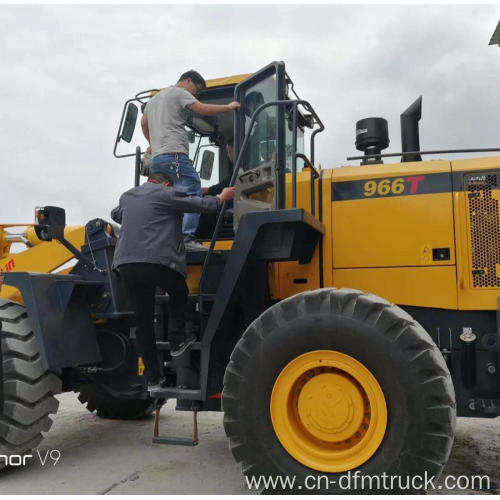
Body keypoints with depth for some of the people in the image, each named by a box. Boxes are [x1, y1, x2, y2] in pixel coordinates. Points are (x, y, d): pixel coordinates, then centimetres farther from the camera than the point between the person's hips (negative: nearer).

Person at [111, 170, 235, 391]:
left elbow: (116, 215, 42)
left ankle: (153, 377, 13)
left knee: (143, 319, 9)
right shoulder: (167, 194, 3)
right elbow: (200, 205, 4)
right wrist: (221, 198, 22)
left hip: (126, 263, 5)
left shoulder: (127, 197, 23)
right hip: (158, 261, -5)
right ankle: (177, 340, 14)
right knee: (179, 293, 26)